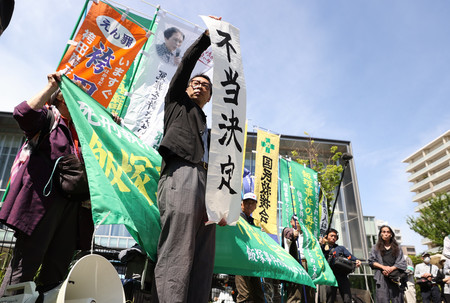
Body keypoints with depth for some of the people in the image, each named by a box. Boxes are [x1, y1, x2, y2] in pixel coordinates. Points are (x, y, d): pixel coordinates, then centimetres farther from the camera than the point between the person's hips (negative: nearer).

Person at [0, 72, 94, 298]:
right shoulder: (48, 117, 9)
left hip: (72, 205, 6)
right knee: (25, 264, -6)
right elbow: (23, 114, -13)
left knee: (57, 270, 5)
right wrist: (51, 86, -9)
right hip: (43, 199, -6)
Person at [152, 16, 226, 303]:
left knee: (203, 264, -5)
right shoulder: (177, 102, 26)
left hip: (205, 182, 6)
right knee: (176, 256, -20)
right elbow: (187, 62, 14)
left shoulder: (209, 131, 34)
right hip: (182, 174, -6)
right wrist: (207, 36, 19)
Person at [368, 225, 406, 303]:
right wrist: (383, 267, -8)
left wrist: (391, 268, -8)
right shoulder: (376, 247, 13)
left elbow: (402, 263, 7)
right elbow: (371, 261, 7)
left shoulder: (397, 248, 16)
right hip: (382, 277, -1)